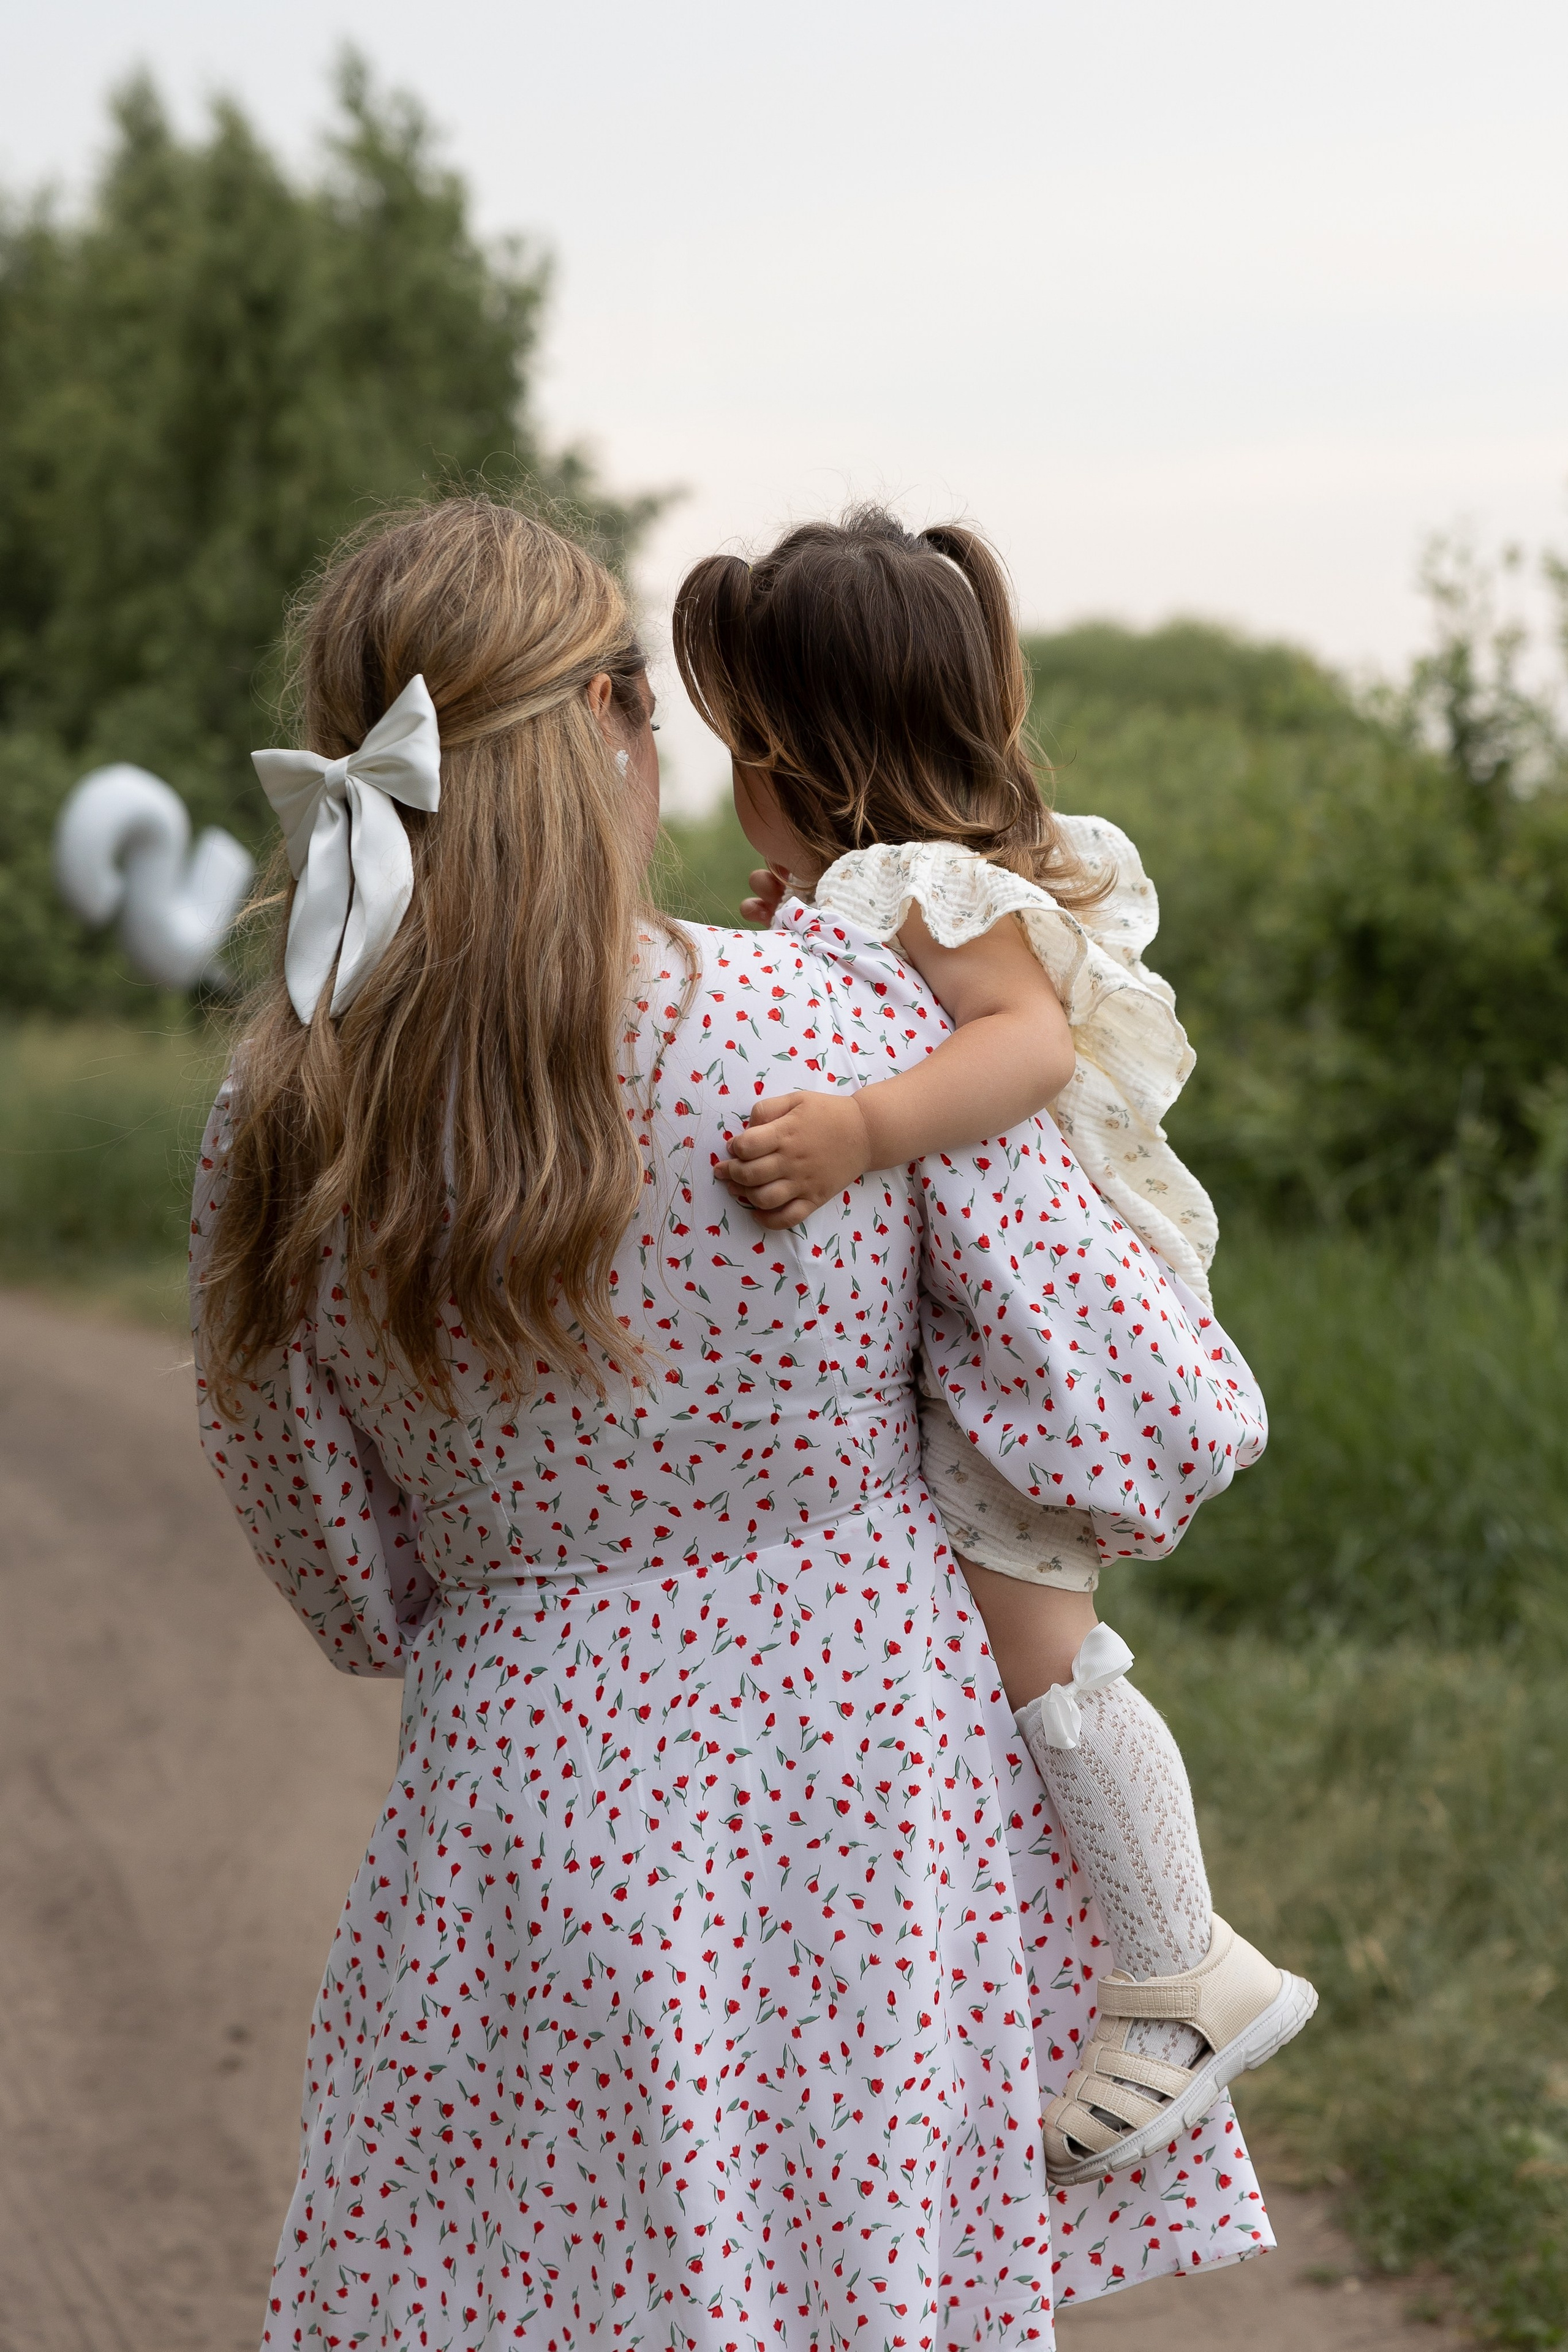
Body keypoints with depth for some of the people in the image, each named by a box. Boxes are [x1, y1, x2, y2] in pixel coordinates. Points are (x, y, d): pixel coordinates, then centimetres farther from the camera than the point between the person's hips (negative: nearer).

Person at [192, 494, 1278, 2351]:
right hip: (891, 1781, 0)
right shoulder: (852, 1011, -13)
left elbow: (351, 1585, 5)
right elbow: (1146, 1427, -10)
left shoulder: (282, 1127, -8)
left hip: (543, 1828, 1)